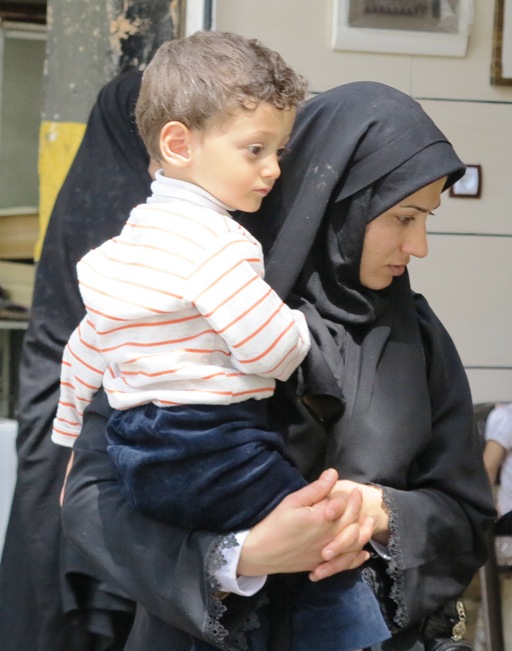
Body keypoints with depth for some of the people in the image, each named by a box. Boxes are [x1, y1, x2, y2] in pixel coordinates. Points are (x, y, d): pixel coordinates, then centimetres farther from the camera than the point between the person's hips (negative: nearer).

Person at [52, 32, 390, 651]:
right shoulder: (216, 244, -17)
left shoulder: (121, 245, 13)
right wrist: (308, 325, 3)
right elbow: (275, 351, -19)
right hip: (213, 454, -10)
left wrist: (69, 437, 32)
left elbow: (84, 349, 21)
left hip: (137, 461, 10)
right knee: (335, 567, -4)